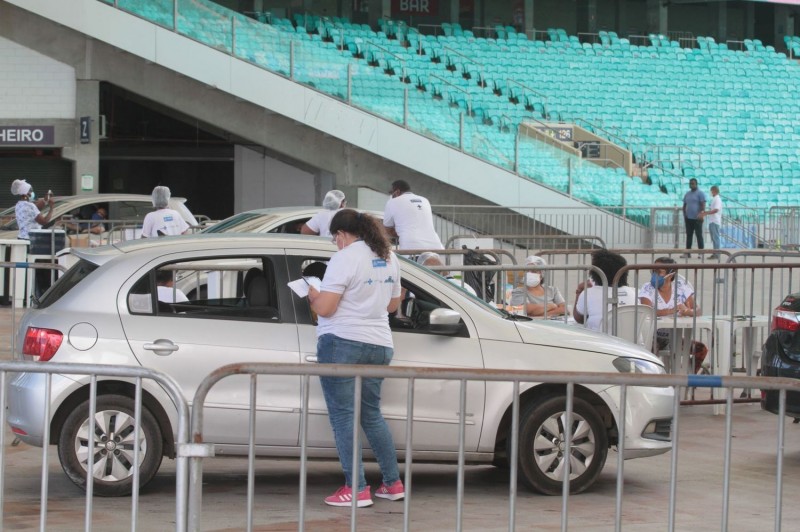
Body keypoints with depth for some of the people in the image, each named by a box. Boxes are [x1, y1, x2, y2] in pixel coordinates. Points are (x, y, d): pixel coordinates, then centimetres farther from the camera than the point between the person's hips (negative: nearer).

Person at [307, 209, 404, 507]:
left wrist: (312, 295, 4)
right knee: (372, 414, 19)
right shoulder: (389, 258, 11)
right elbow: (393, 304, 21)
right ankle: (393, 483, 21)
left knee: (343, 415, -2)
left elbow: (324, 308, -16)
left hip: (343, 343, -8)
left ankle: (356, 489, -5)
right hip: (380, 345, 8)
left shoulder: (345, 258, -12)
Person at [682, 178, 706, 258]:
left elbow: (703, 205, -12)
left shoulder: (700, 193, -4)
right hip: (688, 218, 6)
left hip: (697, 218, -6)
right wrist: (684, 214, 8)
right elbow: (684, 206, 22)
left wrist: (701, 214, -25)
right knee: (688, 235, 7)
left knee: (699, 235, -4)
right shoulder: (687, 194, 17)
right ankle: (687, 253, 10)